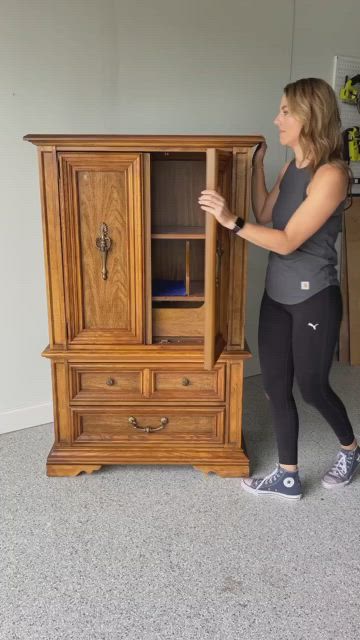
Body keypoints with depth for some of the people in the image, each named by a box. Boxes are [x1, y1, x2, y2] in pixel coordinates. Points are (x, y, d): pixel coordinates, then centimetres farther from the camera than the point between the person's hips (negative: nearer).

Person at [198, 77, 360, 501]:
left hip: (314, 298, -8)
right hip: (277, 293, 8)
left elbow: (288, 241, -23)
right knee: (275, 386, 9)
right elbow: (264, 216, 13)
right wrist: (256, 164, 9)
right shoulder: (292, 166, 8)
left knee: (312, 387, 9)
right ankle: (288, 478, 25)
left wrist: (230, 221, -28)